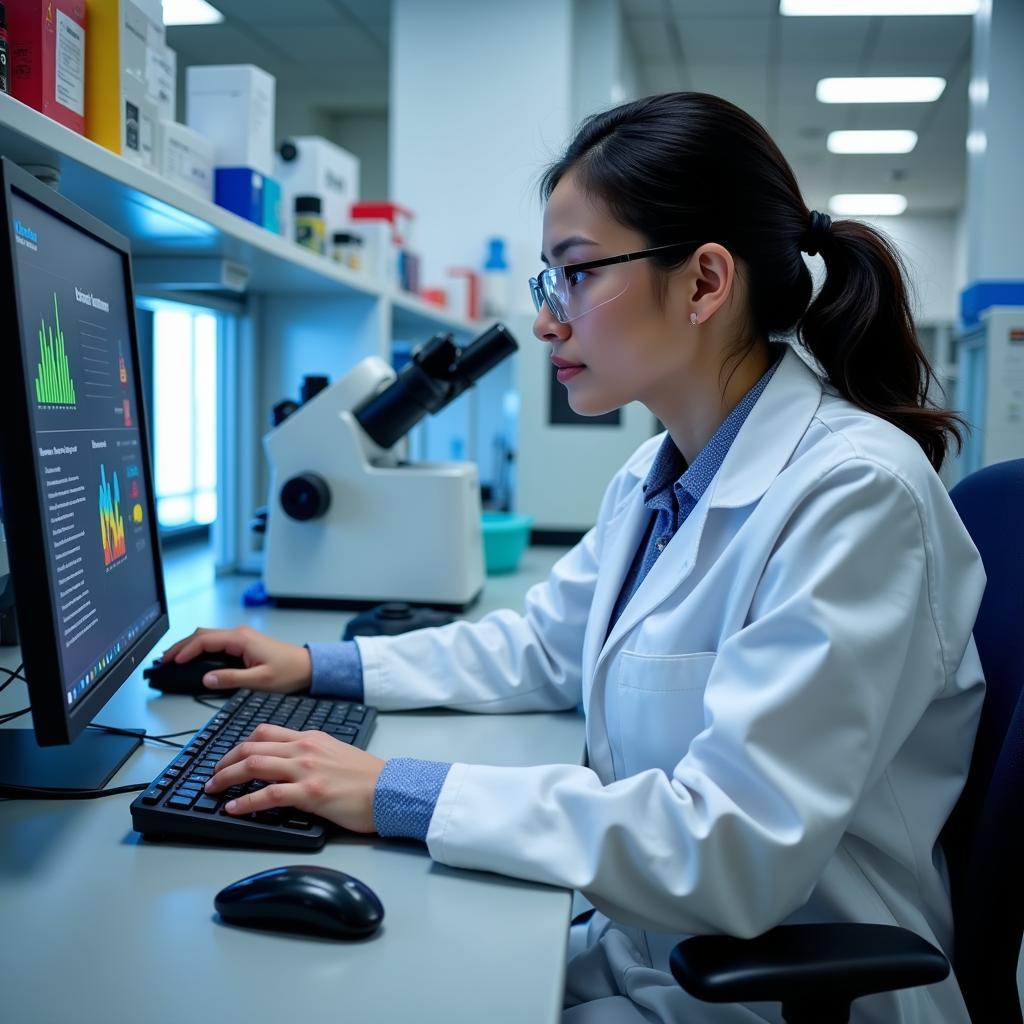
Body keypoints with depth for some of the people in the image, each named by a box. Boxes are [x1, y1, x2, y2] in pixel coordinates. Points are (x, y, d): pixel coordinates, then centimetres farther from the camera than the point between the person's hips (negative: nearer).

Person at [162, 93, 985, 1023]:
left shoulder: (854, 493, -24)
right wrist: (317, 667, 12)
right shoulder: (657, 476, 5)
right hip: (639, 949, 7)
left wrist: (401, 795, -27)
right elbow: (542, 648, 19)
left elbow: (738, 850, -29)